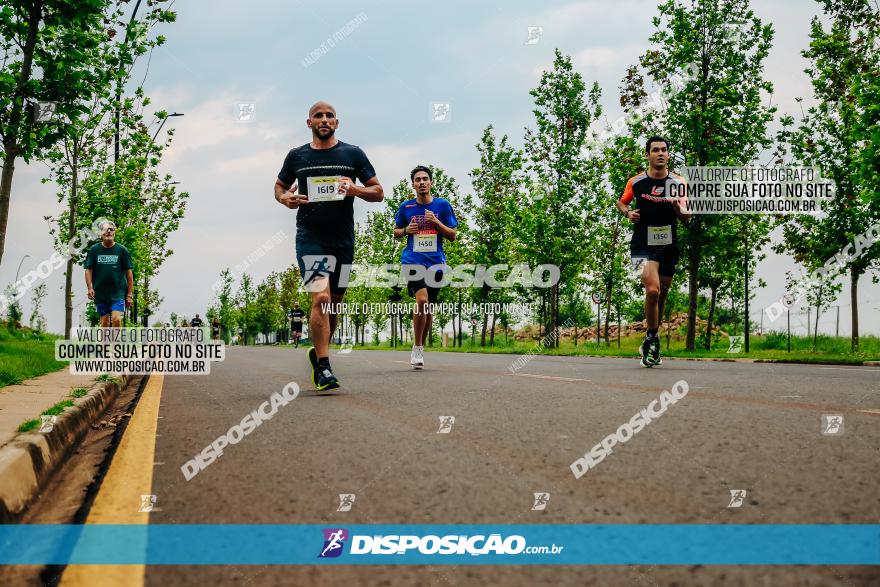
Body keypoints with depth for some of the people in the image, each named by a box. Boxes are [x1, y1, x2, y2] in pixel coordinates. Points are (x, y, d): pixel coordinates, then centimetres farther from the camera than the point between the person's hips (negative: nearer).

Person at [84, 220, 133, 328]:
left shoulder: (122, 250, 2)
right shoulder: (94, 250, 5)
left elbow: (129, 272, 3)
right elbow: (88, 270, 6)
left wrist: (129, 294, -1)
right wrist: (90, 288, -8)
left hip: (118, 292, -2)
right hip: (100, 293, 2)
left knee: (116, 319, -16)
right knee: (104, 322, 7)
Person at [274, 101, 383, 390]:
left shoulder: (353, 154, 6)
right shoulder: (297, 156, 7)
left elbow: (378, 192, 8)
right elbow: (279, 187, 21)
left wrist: (355, 189, -12)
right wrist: (285, 198, -2)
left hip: (343, 239, 2)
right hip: (310, 238, -2)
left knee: (334, 302, 13)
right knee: (321, 298, -19)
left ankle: (318, 353, 35)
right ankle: (323, 367, -18)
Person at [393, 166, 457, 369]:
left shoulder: (442, 205, 5)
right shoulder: (406, 206, 6)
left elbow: (452, 236, 5)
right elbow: (396, 232, 18)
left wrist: (436, 222, -10)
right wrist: (406, 230, -4)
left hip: (435, 262, 2)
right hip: (413, 259, -2)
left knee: (429, 308, 9)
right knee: (422, 299, -23)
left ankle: (421, 348, 27)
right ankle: (417, 348, -10)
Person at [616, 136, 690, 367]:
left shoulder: (678, 183, 1)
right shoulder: (636, 182, -1)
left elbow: (686, 218, 4)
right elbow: (621, 202, 17)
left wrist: (678, 207, -18)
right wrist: (628, 213, -5)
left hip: (669, 246, 3)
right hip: (643, 246, -3)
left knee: (661, 296, 12)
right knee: (652, 290, -24)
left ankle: (650, 344, 31)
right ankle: (652, 339, -6)